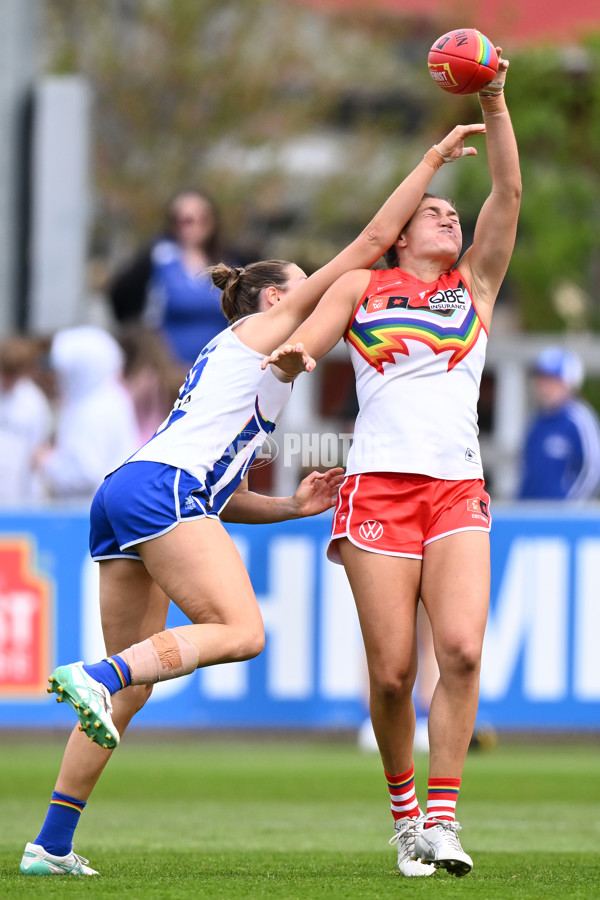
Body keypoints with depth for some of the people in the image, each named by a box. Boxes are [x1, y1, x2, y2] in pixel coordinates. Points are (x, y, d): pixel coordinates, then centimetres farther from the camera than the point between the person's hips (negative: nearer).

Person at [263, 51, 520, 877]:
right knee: (393, 671, -7)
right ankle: (403, 808, 12)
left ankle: (442, 817, -13)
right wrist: (295, 353, -19)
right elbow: (297, 344, 6)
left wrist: (494, 102, -3)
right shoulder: (361, 288, 17)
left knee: (461, 649, -18)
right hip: (379, 487, -1)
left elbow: (508, 193, 8)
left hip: (458, 491, 1)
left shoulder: (475, 284, 18)